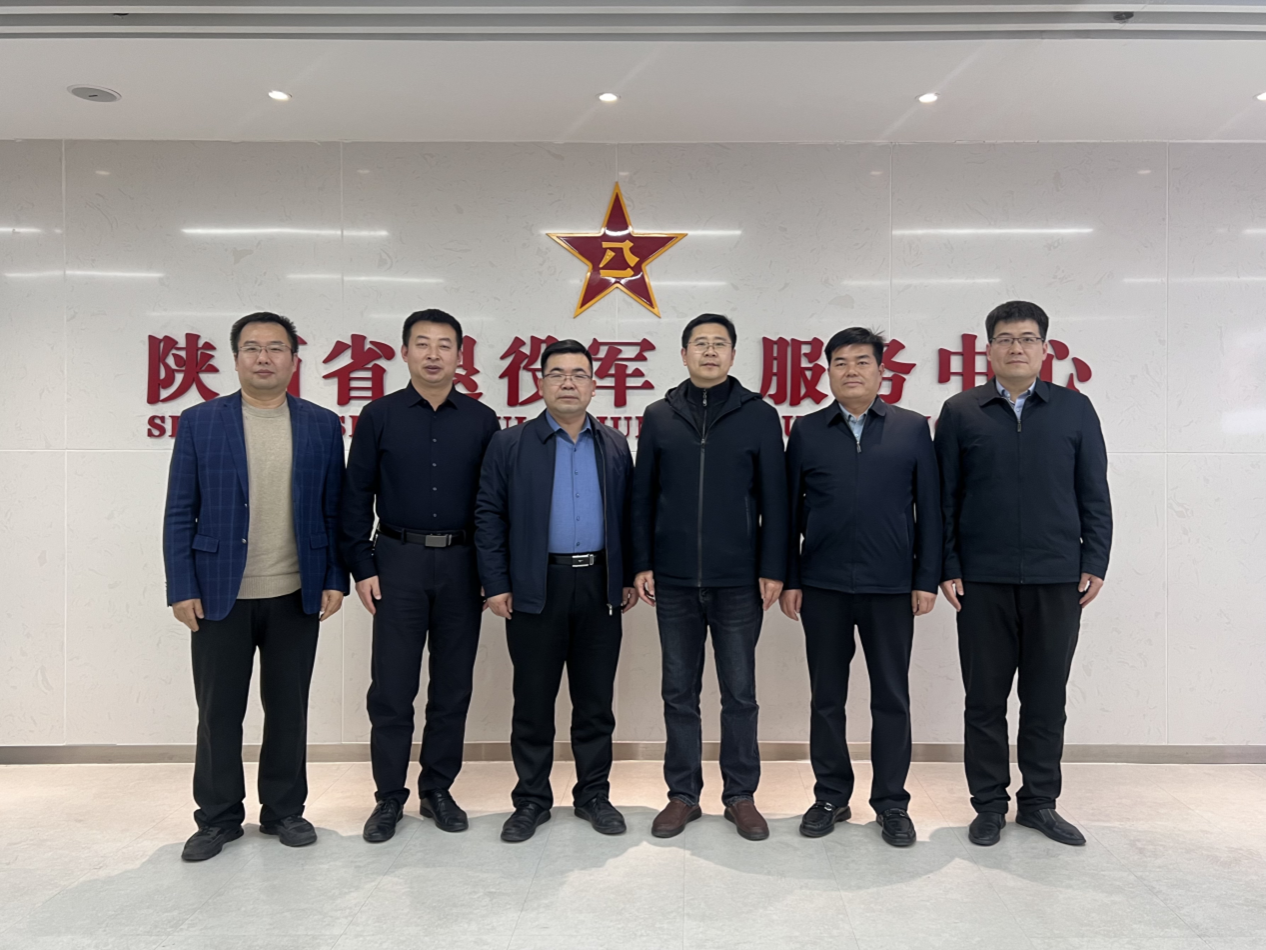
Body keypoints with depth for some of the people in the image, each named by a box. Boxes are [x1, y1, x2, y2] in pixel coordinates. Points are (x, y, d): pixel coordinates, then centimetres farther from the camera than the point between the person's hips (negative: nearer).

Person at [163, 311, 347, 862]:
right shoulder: (199, 422, 2)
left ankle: (284, 810, 28)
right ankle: (218, 818, 27)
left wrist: (335, 579, -1)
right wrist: (181, 589, -5)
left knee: (288, 708, 11)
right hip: (219, 594, 0)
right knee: (218, 712, 9)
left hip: (296, 596, 1)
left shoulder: (323, 426, 4)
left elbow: (334, 510, 5)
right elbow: (180, 514, 1)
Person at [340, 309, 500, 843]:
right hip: (398, 560, -1)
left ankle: (438, 789, 24)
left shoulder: (481, 420, 4)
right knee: (391, 688, 3)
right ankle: (389, 796, 19)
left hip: (461, 563, 1)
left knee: (452, 686, 9)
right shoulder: (379, 417, 2)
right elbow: (356, 497, 3)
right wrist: (362, 567, -3)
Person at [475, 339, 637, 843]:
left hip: (600, 587, 2)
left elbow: (628, 514, 10)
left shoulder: (615, 446, 9)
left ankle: (594, 794, 26)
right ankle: (531, 800, 22)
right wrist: (496, 585, -6)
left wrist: (629, 577, 4)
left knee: (596, 700, 10)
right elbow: (489, 517, 0)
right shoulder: (509, 444, 2)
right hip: (535, 589, -2)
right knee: (533, 701, 7)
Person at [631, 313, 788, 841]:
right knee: (679, 692, 10)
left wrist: (772, 569, -4)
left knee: (739, 693, 8)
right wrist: (642, 564, 2)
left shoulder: (759, 415, 2)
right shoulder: (659, 417, 6)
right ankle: (683, 794, 24)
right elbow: (643, 496, 7)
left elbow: (774, 499, 0)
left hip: (738, 580, -1)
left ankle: (740, 796, 23)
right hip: (674, 580, 2)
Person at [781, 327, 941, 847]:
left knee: (891, 698, 8)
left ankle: (891, 803, 23)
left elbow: (928, 508, 3)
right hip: (823, 586, 1)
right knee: (826, 697, 10)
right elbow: (790, 510, 6)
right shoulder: (807, 431, 6)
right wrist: (788, 579, 1)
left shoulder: (912, 428, 4)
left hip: (891, 587, -1)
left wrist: (927, 579, -2)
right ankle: (831, 797, 25)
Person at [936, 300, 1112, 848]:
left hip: (1057, 578, 1)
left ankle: (1039, 802, 26)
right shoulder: (960, 412, 5)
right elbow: (944, 498, 3)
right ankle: (990, 804, 21)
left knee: (1047, 698, 10)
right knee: (985, 698, 7)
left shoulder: (1075, 409, 8)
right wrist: (947, 568, -2)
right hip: (982, 579, -1)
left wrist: (1094, 563, 0)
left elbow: (1094, 494, 8)